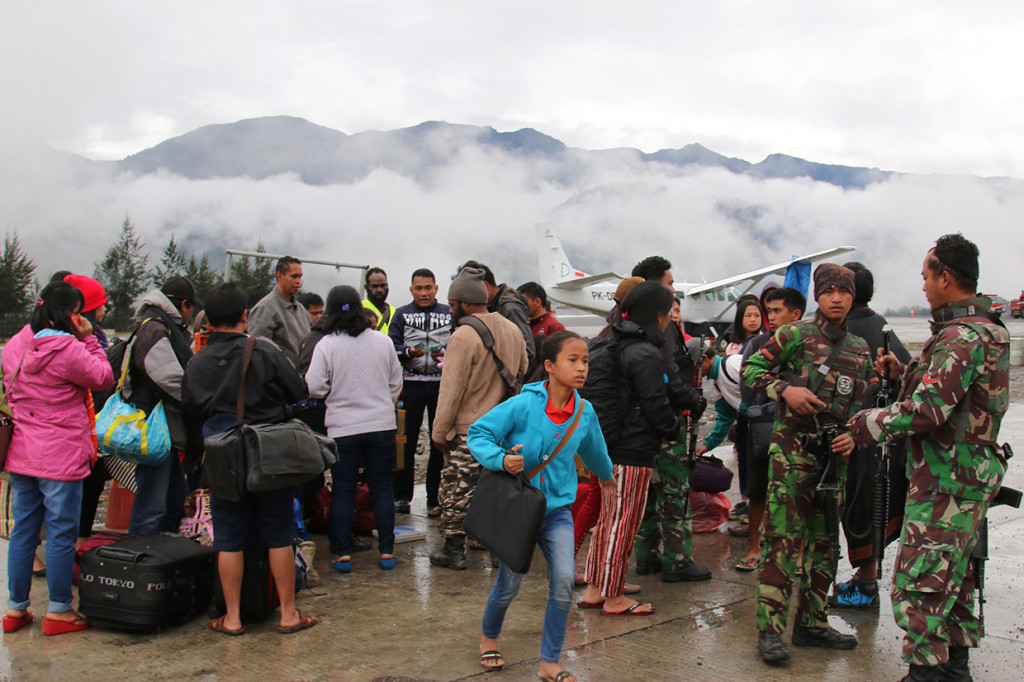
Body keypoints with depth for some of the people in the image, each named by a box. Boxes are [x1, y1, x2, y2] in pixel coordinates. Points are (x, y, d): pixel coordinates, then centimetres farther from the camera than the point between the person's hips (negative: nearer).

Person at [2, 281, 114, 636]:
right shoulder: (70, 350, -17)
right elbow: (104, 378, -5)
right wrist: (89, 339, -2)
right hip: (61, 456, -7)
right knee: (62, 532, 2)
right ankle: (58, 610, 10)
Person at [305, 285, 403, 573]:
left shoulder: (326, 345, -9)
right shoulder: (383, 341, 1)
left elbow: (315, 387, -11)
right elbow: (396, 383, 9)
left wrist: (335, 392, 9)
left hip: (343, 429, -2)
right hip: (382, 426, 2)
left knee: (343, 491, 8)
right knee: (382, 488, 10)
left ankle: (342, 553, 10)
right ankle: (386, 551, 14)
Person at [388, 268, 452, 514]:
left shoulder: (449, 313, 10)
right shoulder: (402, 314, 11)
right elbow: (392, 347, 3)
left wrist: (445, 354, -14)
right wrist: (409, 352, -16)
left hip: (442, 384, 0)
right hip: (411, 384, 0)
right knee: (406, 441, 3)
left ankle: (436, 496, 14)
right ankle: (402, 495, 12)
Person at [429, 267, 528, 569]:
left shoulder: (464, 335, -17)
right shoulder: (513, 329, 5)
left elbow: (451, 389, -16)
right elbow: (521, 372, 18)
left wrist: (439, 432, -9)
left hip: (467, 430, -7)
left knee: (456, 489, 4)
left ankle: (454, 551, 11)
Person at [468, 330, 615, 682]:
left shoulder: (585, 412, -3)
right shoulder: (523, 406, -19)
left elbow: (593, 449, 19)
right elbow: (478, 433, -14)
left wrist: (606, 475, 37)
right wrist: (501, 459, -32)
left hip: (557, 509, 3)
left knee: (563, 584, -8)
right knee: (509, 585, 9)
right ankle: (488, 638, 40)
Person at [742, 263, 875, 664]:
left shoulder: (860, 349, 13)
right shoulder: (796, 335, -4)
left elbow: (865, 405, 18)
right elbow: (751, 369, -3)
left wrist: (853, 436, 0)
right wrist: (785, 389, -18)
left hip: (833, 454, 6)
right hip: (792, 449, -6)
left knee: (823, 542, 12)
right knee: (784, 540, -10)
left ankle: (811, 623, 24)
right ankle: (769, 629, -4)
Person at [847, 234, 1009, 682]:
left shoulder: (961, 336, -21)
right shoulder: (987, 329, 13)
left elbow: (929, 409, -26)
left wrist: (869, 424, -15)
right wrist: (902, 372, 18)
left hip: (945, 481, -11)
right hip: (971, 475, 11)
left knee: (919, 580, -5)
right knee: (954, 574, 20)